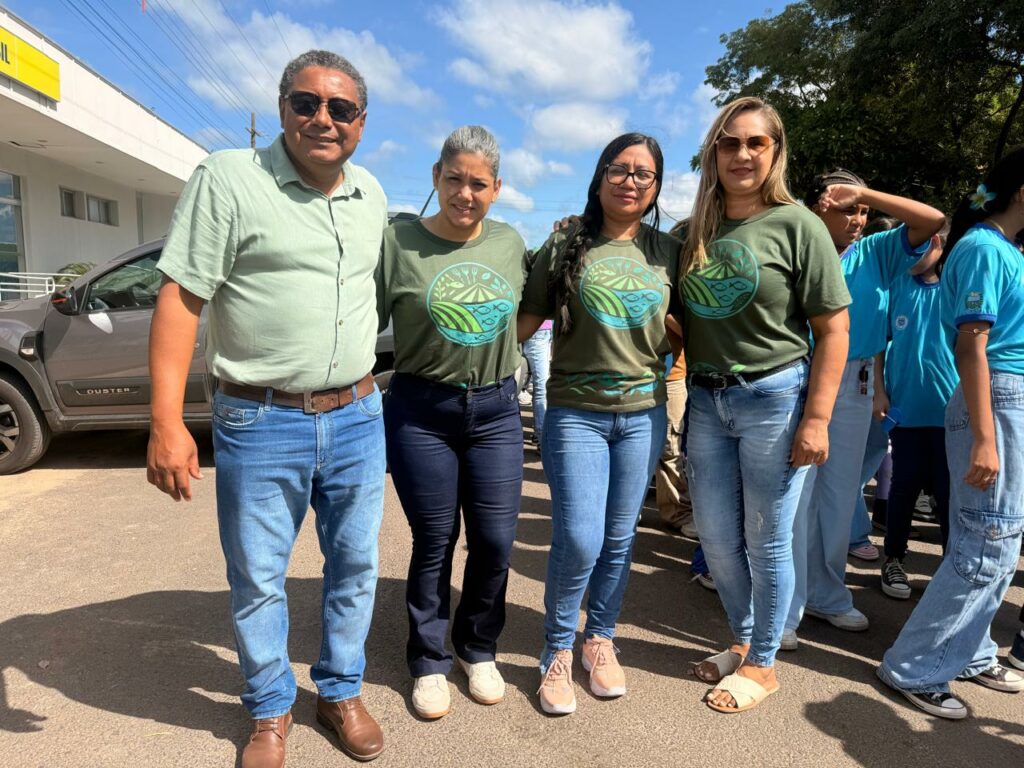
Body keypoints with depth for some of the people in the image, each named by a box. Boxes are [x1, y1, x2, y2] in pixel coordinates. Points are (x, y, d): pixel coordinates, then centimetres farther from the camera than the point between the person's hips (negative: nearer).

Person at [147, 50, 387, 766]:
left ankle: (341, 691, 37)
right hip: (261, 422, -4)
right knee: (258, 578, 10)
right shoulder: (228, 179, -7)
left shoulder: (371, 194, 9)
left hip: (357, 417, 5)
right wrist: (166, 422, -17)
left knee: (355, 564, 15)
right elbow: (180, 299, -11)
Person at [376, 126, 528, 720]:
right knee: (434, 542, 7)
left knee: (496, 540, 7)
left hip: (497, 409, 3)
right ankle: (429, 661, 29)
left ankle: (479, 649, 33)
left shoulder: (510, 243, 5)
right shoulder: (399, 241, -6)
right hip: (421, 411, -3)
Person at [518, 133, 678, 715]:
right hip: (577, 411, -3)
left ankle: (601, 640, 33)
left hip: (643, 413, 3)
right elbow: (524, 323, -1)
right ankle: (558, 650, 19)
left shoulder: (668, 252, 8)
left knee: (619, 539, 11)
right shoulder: (565, 247, 0)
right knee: (579, 541, -7)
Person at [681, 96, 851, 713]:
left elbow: (833, 328, -8)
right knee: (716, 537, 13)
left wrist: (818, 418, -13)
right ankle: (744, 641, 37)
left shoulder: (796, 224, -6)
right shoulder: (695, 232, 7)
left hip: (775, 397, -5)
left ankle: (762, 664, 28)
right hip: (707, 400, 5)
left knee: (766, 541, 7)